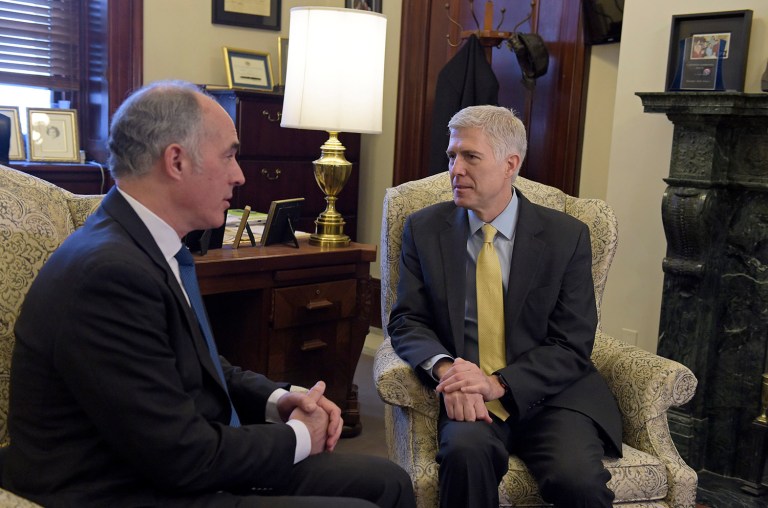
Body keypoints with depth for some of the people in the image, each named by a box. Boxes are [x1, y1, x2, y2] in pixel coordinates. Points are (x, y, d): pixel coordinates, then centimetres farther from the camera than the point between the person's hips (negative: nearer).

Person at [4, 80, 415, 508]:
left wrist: (277, 399, 1)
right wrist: (297, 436, -9)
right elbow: (182, 456, -24)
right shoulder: (110, 271, -25)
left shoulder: (151, 246, 4)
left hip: (183, 468, 9)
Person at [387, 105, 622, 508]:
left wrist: (499, 383, -18)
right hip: (468, 396, 0)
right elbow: (406, 320, 3)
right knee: (466, 449, -33)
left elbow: (571, 346, -2)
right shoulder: (425, 229, 6)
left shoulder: (567, 236, 1)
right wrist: (445, 367, -19)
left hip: (547, 394, 0)